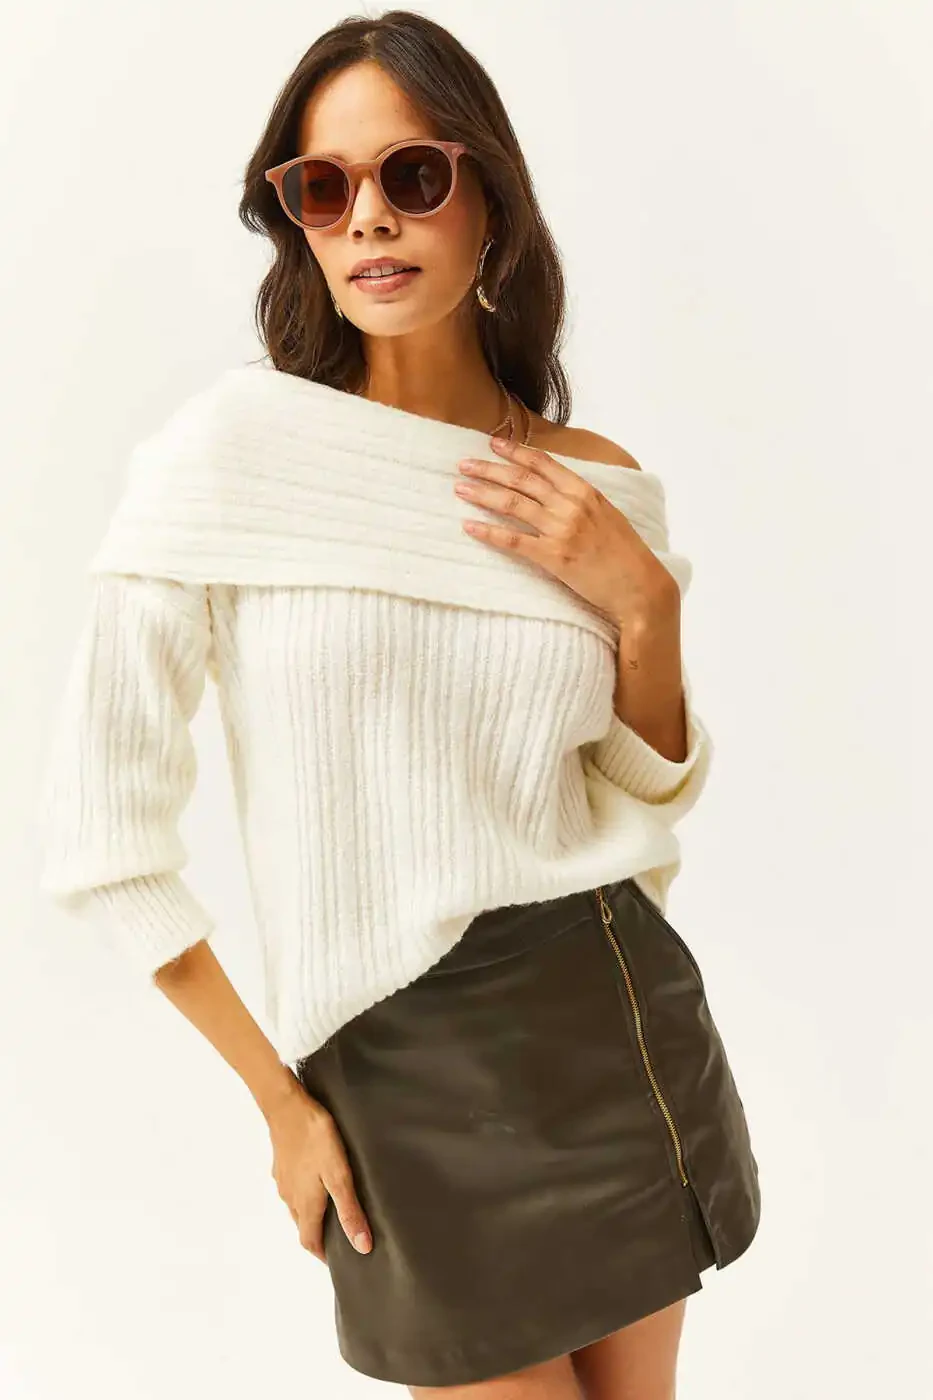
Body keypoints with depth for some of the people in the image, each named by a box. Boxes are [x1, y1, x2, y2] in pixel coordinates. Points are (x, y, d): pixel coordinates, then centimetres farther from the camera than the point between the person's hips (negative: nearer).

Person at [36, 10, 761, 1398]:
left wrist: (643, 604, -9)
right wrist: (281, 1101, -7)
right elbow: (102, 822, -10)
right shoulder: (232, 447, -12)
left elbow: (648, 798, 8)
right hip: (410, 1058, -4)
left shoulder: (601, 486, 1)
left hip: (623, 1010, 5)